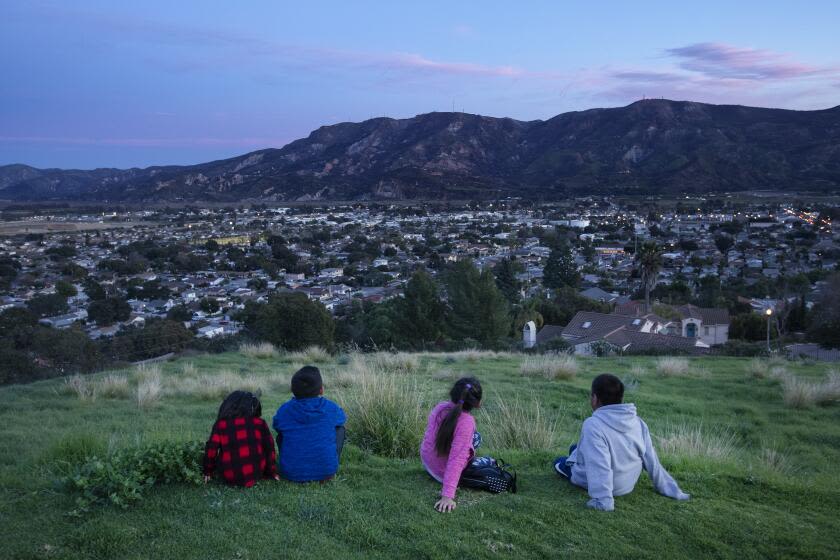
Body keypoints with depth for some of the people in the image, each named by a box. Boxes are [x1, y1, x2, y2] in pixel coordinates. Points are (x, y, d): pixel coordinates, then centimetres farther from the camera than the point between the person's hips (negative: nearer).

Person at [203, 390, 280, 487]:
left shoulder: (220, 424, 0)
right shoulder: (260, 423, 2)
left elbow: (211, 449, -3)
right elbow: (269, 449, 5)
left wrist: (208, 472, 12)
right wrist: (272, 472, 17)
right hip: (256, 474, -1)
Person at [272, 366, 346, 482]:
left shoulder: (284, 410, -6)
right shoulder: (330, 408, -6)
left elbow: (277, 427, 16)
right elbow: (342, 418, 17)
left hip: (291, 473, 2)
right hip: (326, 471, -1)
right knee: (339, 428, 20)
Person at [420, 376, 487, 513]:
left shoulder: (440, 406, -16)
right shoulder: (466, 422, -34)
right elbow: (457, 459, -40)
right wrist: (447, 495, -42)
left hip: (426, 461, 5)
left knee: (476, 437, 24)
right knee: (490, 462, 23)